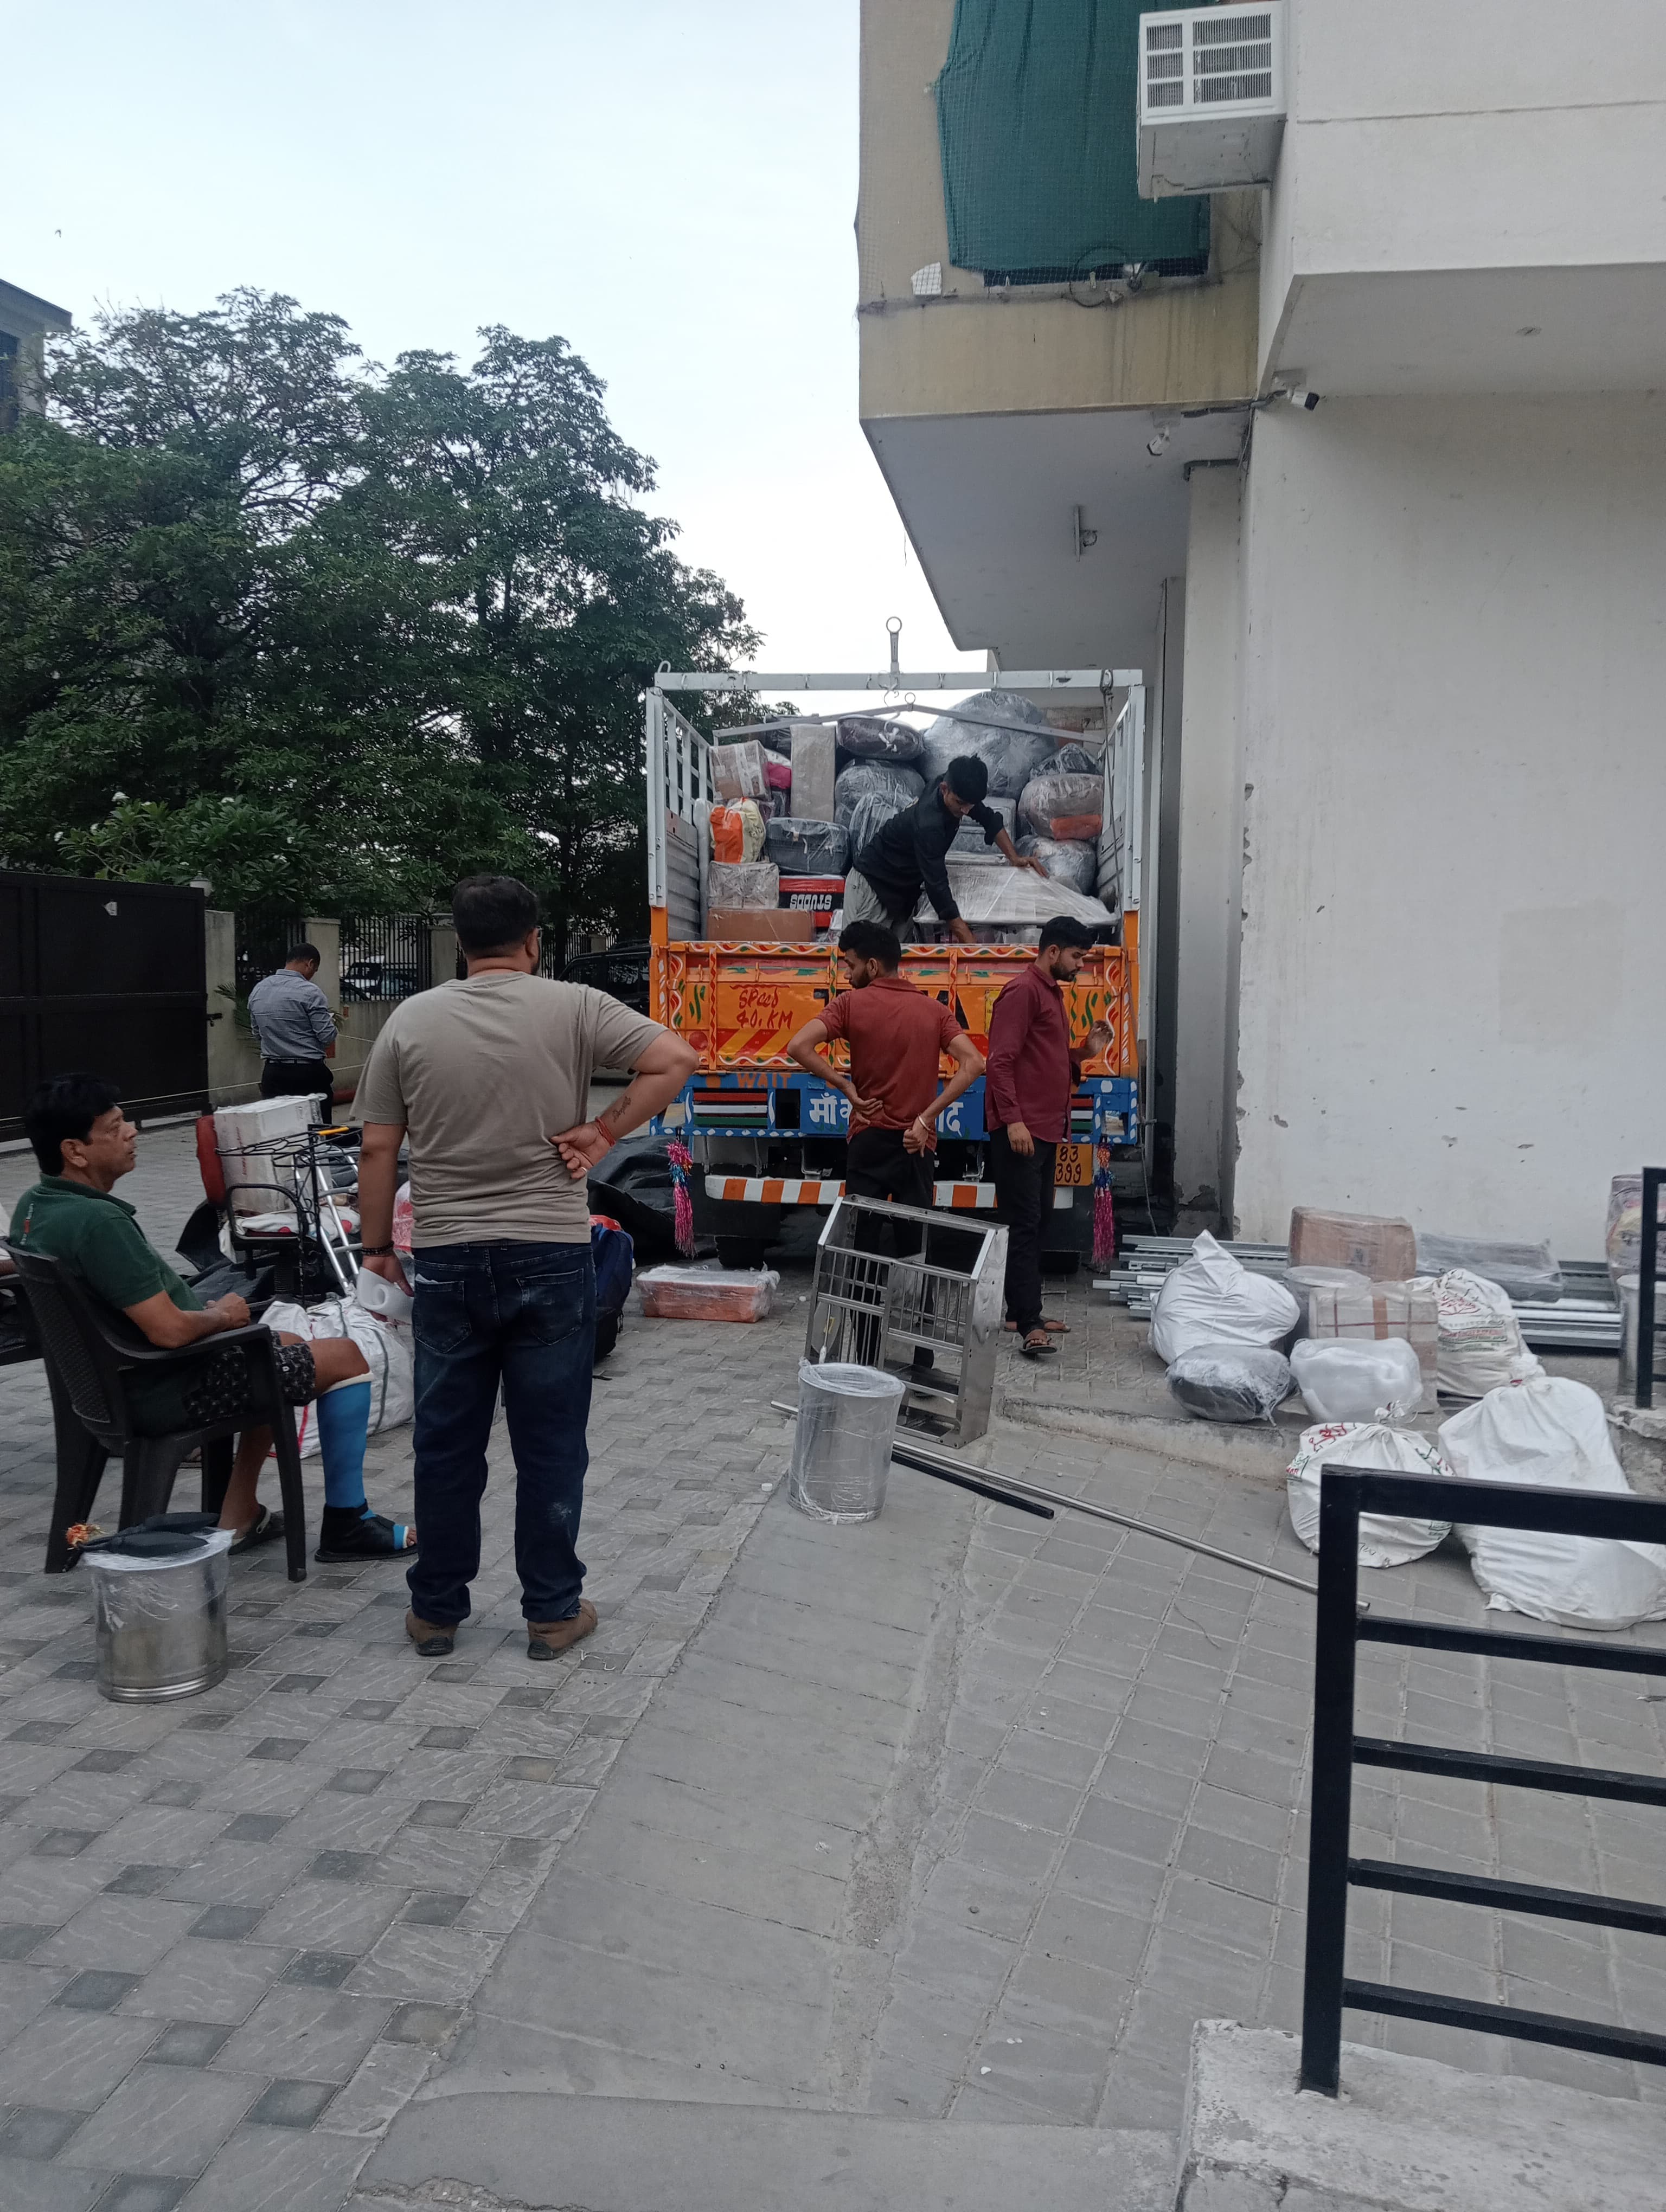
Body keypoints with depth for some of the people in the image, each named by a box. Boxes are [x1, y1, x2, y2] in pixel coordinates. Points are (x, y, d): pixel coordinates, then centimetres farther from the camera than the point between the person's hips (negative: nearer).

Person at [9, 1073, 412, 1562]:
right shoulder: (97, 1221, -30)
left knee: (288, 1349, 29)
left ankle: (236, 1518, 28)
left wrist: (210, 1311, 10)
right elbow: (169, 1330, -31)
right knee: (344, 1356, -1)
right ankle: (346, 1525, 10)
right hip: (166, 1395, -10)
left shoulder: (32, 1205, 2)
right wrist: (222, 1316, -9)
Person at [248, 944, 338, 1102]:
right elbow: (328, 1038, -11)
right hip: (308, 1072, -6)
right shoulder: (310, 992, -12)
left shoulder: (257, 990, 8)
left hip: (272, 1073, 6)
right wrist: (331, 1022, 9)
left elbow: (258, 1036, 16)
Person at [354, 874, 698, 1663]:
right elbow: (676, 1060, -12)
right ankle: (551, 1611, 19)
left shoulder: (411, 1020, 1)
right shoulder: (573, 1007, -5)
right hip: (552, 1258, -1)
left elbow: (376, 1148, 2)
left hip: (447, 1262, 2)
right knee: (550, 1444, 9)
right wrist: (602, 1132, -7)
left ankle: (436, 1610, 25)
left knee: (447, 1443, 13)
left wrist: (376, 1244, 13)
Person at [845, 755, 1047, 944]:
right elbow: (937, 885, -38)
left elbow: (989, 819, 10)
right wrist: (967, 938, -43)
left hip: (905, 887, 8)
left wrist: (1014, 858, -4)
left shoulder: (959, 792, -9)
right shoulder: (928, 824, -34)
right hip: (872, 884, -8)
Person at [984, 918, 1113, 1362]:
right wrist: (1013, 1120, -23)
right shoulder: (1023, 992, -11)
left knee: (1035, 1222, 12)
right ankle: (1029, 1323, -10)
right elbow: (1001, 1060, -18)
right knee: (1025, 1224, -10)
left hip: (1046, 1129, 10)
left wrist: (1086, 1051, 10)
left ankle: (1024, 1311, 19)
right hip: (1020, 1129, -10)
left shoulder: (1051, 994, 19)